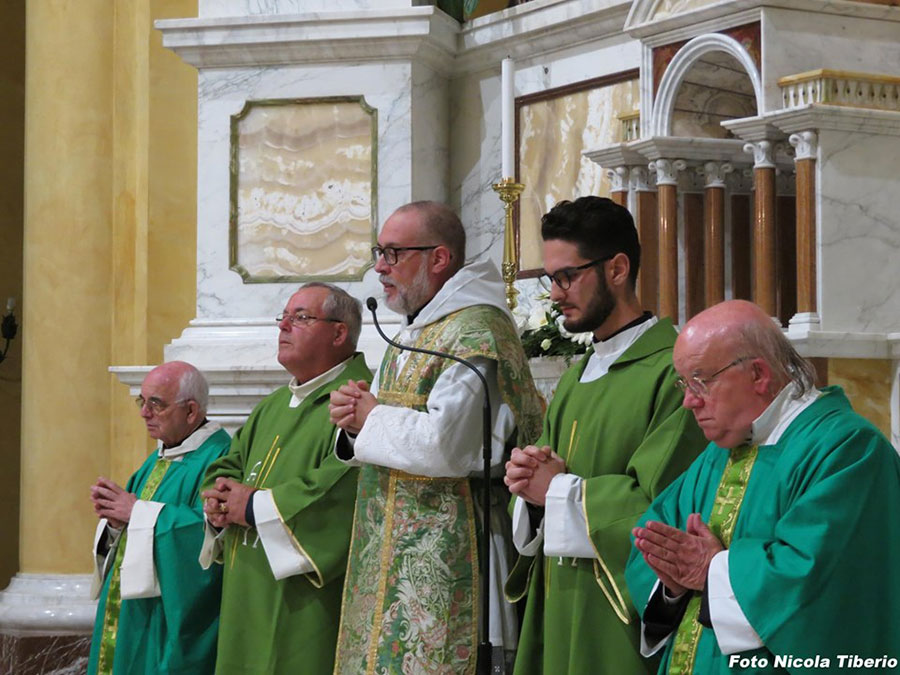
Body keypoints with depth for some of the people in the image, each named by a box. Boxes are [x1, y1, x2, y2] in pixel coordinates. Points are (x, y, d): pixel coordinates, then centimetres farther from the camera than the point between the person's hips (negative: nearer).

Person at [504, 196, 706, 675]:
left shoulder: (672, 371, -15)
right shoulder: (576, 377, 14)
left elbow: (660, 504, -23)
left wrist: (558, 489, -13)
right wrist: (531, 477, -7)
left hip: (623, 618, -8)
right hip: (557, 609, 8)